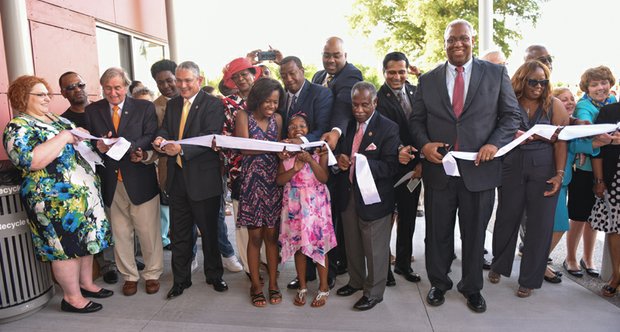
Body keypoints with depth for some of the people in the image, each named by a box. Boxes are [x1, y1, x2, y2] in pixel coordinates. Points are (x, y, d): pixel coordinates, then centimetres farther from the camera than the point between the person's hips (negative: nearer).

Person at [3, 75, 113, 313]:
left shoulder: (58, 120, 13)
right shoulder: (18, 127, -10)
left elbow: (80, 148, 21)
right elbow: (32, 161, -26)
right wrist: (63, 137, -22)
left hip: (85, 193, 8)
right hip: (57, 201, -8)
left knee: (86, 240, 16)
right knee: (66, 247, 3)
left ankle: (86, 284, 33)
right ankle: (72, 298, 19)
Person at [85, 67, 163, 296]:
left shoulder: (144, 107, 2)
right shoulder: (92, 111, 8)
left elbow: (151, 137, -9)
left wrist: (126, 146, -25)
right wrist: (99, 148, -20)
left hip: (140, 180, -2)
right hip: (111, 182, 2)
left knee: (148, 231, 5)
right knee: (120, 233, 13)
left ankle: (152, 274, 24)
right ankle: (129, 276, 30)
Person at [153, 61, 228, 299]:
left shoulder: (213, 104, -8)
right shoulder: (172, 105, 13)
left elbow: (211, 137, -19)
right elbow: (165, 130, 7)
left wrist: (182, 149, -32)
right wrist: (160, 140, -17)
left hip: (203, 178, -5)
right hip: (177, 178, 6)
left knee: (209, 231, 10)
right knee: (179, 233, 14)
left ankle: (214, 275, 29)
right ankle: (180, 279, 29)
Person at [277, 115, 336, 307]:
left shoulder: (318, 150, -3)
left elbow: (324, 178, -11)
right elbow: (279, 180, -2)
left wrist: (310, 160, -23)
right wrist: (295, 168, -17)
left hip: (315, 203, -2)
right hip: (294, 204, 3)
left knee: (319, 243, 2)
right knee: (298, 244, 9)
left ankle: (323, 287, 19)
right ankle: (302, 286, 26)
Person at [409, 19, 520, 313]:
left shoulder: (496, 74, 3)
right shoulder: (427, 80, 7)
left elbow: (511, 115, 3)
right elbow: (416, 120, 7)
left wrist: (495, 143, -14)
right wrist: (424, 144, -12)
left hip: (479, 169, 0)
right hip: (438, 168, 1)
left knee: (474, 233, 13)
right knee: (438, 232, 12)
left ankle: (472, 288, 34)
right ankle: (438, 283, 33)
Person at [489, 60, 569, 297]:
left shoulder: (554, 105, 2)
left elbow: (561, 142, -3)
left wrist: (559, 174, -10)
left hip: (544, 171, 0)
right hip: (511, 169, 0)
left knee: (539, 225, 5)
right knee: (507, 219, 9)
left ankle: (530, 279, 20)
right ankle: (499, 266, 31)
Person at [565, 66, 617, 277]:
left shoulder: (613, 103, 5)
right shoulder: (583, 107, -11)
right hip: (584, 170, -5)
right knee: (579, 218, 3)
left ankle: (587, 259, 30)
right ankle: (570, 259, 21)